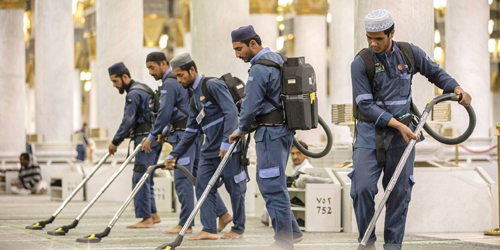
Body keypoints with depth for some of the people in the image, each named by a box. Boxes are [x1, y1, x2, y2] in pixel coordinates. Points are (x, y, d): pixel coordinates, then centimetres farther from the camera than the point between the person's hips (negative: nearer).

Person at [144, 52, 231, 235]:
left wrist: (151, 137, -10)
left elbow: (164, 113, -17)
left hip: (184, 135, -10)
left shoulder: (170, 83, -12)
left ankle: (185, 224, -6)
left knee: (182, 180, -7)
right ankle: (223, 214, 12)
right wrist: (166, 130, 20)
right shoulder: (180, 80, 20)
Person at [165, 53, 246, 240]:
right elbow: (191, 132, 21)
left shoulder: (213, 85, -9)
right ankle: (209, 230, 0)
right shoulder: (194, 98, 18)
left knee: (234, 188, 1)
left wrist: (226, 143, -24)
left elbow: (231, 111, -18)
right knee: (203, 187, 1)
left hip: (229, 148, -9)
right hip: (209, 151, 9)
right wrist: (174, 155, 18)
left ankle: (238, 229, 11)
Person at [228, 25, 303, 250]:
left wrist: (241, 130, -1)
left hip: (271, 132, -10)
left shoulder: (259, 69, -16)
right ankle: (291, 231, 20)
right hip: (283, 128, 10)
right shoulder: (277, 60, 16)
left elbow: (251, 105, -17)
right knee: (266, 181, 17)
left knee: (273, 186, -6)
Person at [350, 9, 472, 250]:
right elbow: (366, 105, -13)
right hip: (370, 130, -2)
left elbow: (435, 73, 17)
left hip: (402, 131, 2)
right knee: (362, 187, -13)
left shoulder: (410, 53, 0)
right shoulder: (361, 63, -10)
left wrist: (457, 89, -1)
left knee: (399, 191, 2)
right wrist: (397, 124, -22)